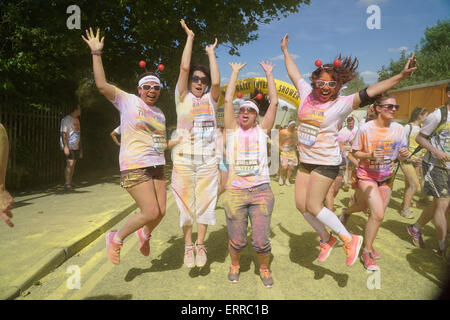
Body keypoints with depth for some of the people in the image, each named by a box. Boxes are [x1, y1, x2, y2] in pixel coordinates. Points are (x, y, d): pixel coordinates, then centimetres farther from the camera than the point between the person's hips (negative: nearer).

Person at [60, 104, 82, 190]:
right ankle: (67, 183, -8)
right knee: (70, 164, -13)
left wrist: (80, 148, 20)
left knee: (73, 164, 7)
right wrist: (65, 146, -21)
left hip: (76, 146, 8)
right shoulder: (66, 119, -8)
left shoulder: (76, 120, 19)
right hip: (69, 146, -8)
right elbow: (63, 133, -14)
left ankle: (70, 183, 12)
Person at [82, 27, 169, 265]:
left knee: (161, 212, 6)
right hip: (134, 167, -7)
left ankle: (145, 234, 39)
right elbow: (101, 84, -14)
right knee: (151, 213, -12)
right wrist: (96, 52, -13)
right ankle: (116, 239, 13)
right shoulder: (127, 101, -2)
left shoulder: (160, 113, 15)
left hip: (157, 166, 7)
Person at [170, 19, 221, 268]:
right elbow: (184, 68, -4)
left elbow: (216, 81, -9)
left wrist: (211, 52, 4)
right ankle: (188, 245, 16)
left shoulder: (210, 100, 11)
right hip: (184, 157, -1)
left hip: (208, 158, 1)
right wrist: (190, 37, 3)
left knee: (204, 202, 4)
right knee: (185, 202, 2)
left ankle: (200, 245, 16)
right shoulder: (183, 97, 6)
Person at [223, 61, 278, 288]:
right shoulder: (233, 130, 7)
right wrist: (235, 72, 9)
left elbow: (274, 102, 4)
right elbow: (228, 99, 2)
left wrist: (269, 74, 10)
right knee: (236, 240, 6)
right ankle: (234, 265, 37)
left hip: (261, 191, 0)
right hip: (235, 192, 0)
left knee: (261, 241, 0)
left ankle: (264, 269, 30)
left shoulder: (262, 131, 8)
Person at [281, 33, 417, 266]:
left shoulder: (342, 104, -12)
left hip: (326, 163, -7)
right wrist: (285, 50, 26)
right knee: (301, 204, 7)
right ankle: (326, 239, 29)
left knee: (313, 206, -8)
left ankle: (350, 240, 11)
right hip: (305, 161, 7)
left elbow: (369, 92, -23)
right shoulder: (307, 93, 3)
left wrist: (400, 76, -32)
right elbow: (293, 72, 17)